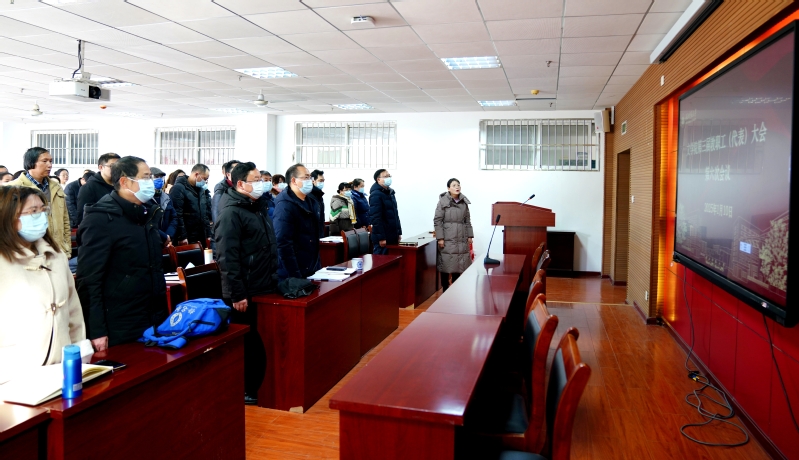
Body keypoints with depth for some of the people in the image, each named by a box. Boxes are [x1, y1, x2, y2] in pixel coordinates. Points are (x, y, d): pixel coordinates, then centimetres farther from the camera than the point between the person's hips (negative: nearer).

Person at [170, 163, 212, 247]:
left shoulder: (201, 189, 15)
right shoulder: (179, 188, -10)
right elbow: (177, 215, -17)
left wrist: (209, 235, 13)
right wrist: (182, 237, -20)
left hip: (202, 239, 8)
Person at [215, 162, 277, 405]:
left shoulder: (258, 206, 13)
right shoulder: (231, 212, -16)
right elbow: (227, 257, -22)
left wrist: (273, 279, 18)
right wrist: (237, 294, -24)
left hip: (263, 289, 9)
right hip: (246, 293, -9)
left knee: (261, 341, 16)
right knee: (247, 343, 3)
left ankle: (257, 388, 29)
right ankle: (243, 392, 18)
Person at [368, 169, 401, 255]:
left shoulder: (390, 193, 16)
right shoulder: (376, 195, -14)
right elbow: (375, 218, -20)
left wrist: (399, 232, 17)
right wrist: (381, 237, -23)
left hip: (392, 236, 9)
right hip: (383, 237, -9)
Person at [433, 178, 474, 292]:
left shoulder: (464, 202, 8)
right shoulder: (443, 202, -7)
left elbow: (467, 221, 14)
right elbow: (437, 220, -8)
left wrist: (470, 235, 10)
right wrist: (440, 238, -12)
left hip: (461, 239, 5)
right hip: (447, 239, -4)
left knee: (459, 265, 9)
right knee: (446, 265, 1)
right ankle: (445, 290, 13)